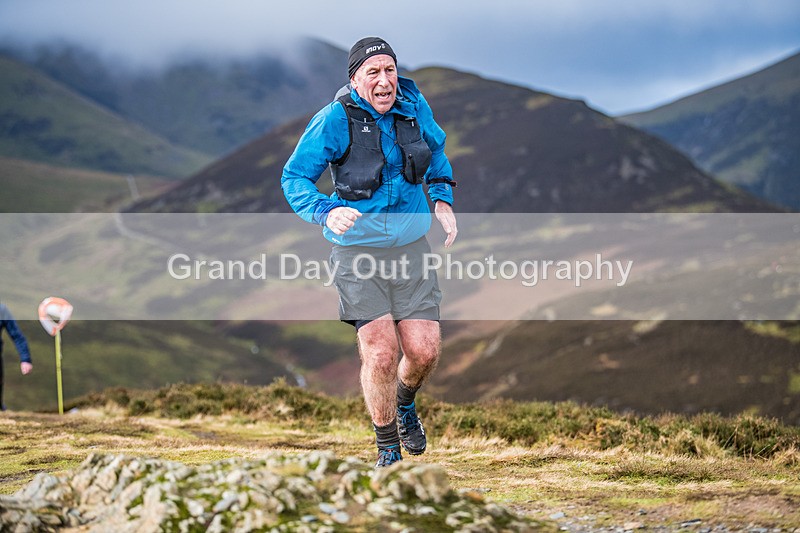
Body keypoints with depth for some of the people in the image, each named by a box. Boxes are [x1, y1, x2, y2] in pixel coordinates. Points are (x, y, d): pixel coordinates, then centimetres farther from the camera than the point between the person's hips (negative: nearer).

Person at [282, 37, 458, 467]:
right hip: (357, 249, -4)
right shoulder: (335, 120, -13)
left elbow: (436, 150, 23)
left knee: (424, 351, -5)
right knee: (381, 353, -12)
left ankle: (405, 402, 32)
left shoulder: (414, 107, 1)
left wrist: (443, 200, 12)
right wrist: (328, 212, -28)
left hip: (411, 246, 4)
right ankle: (387, 449, 10)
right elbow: (294, 178, -10)